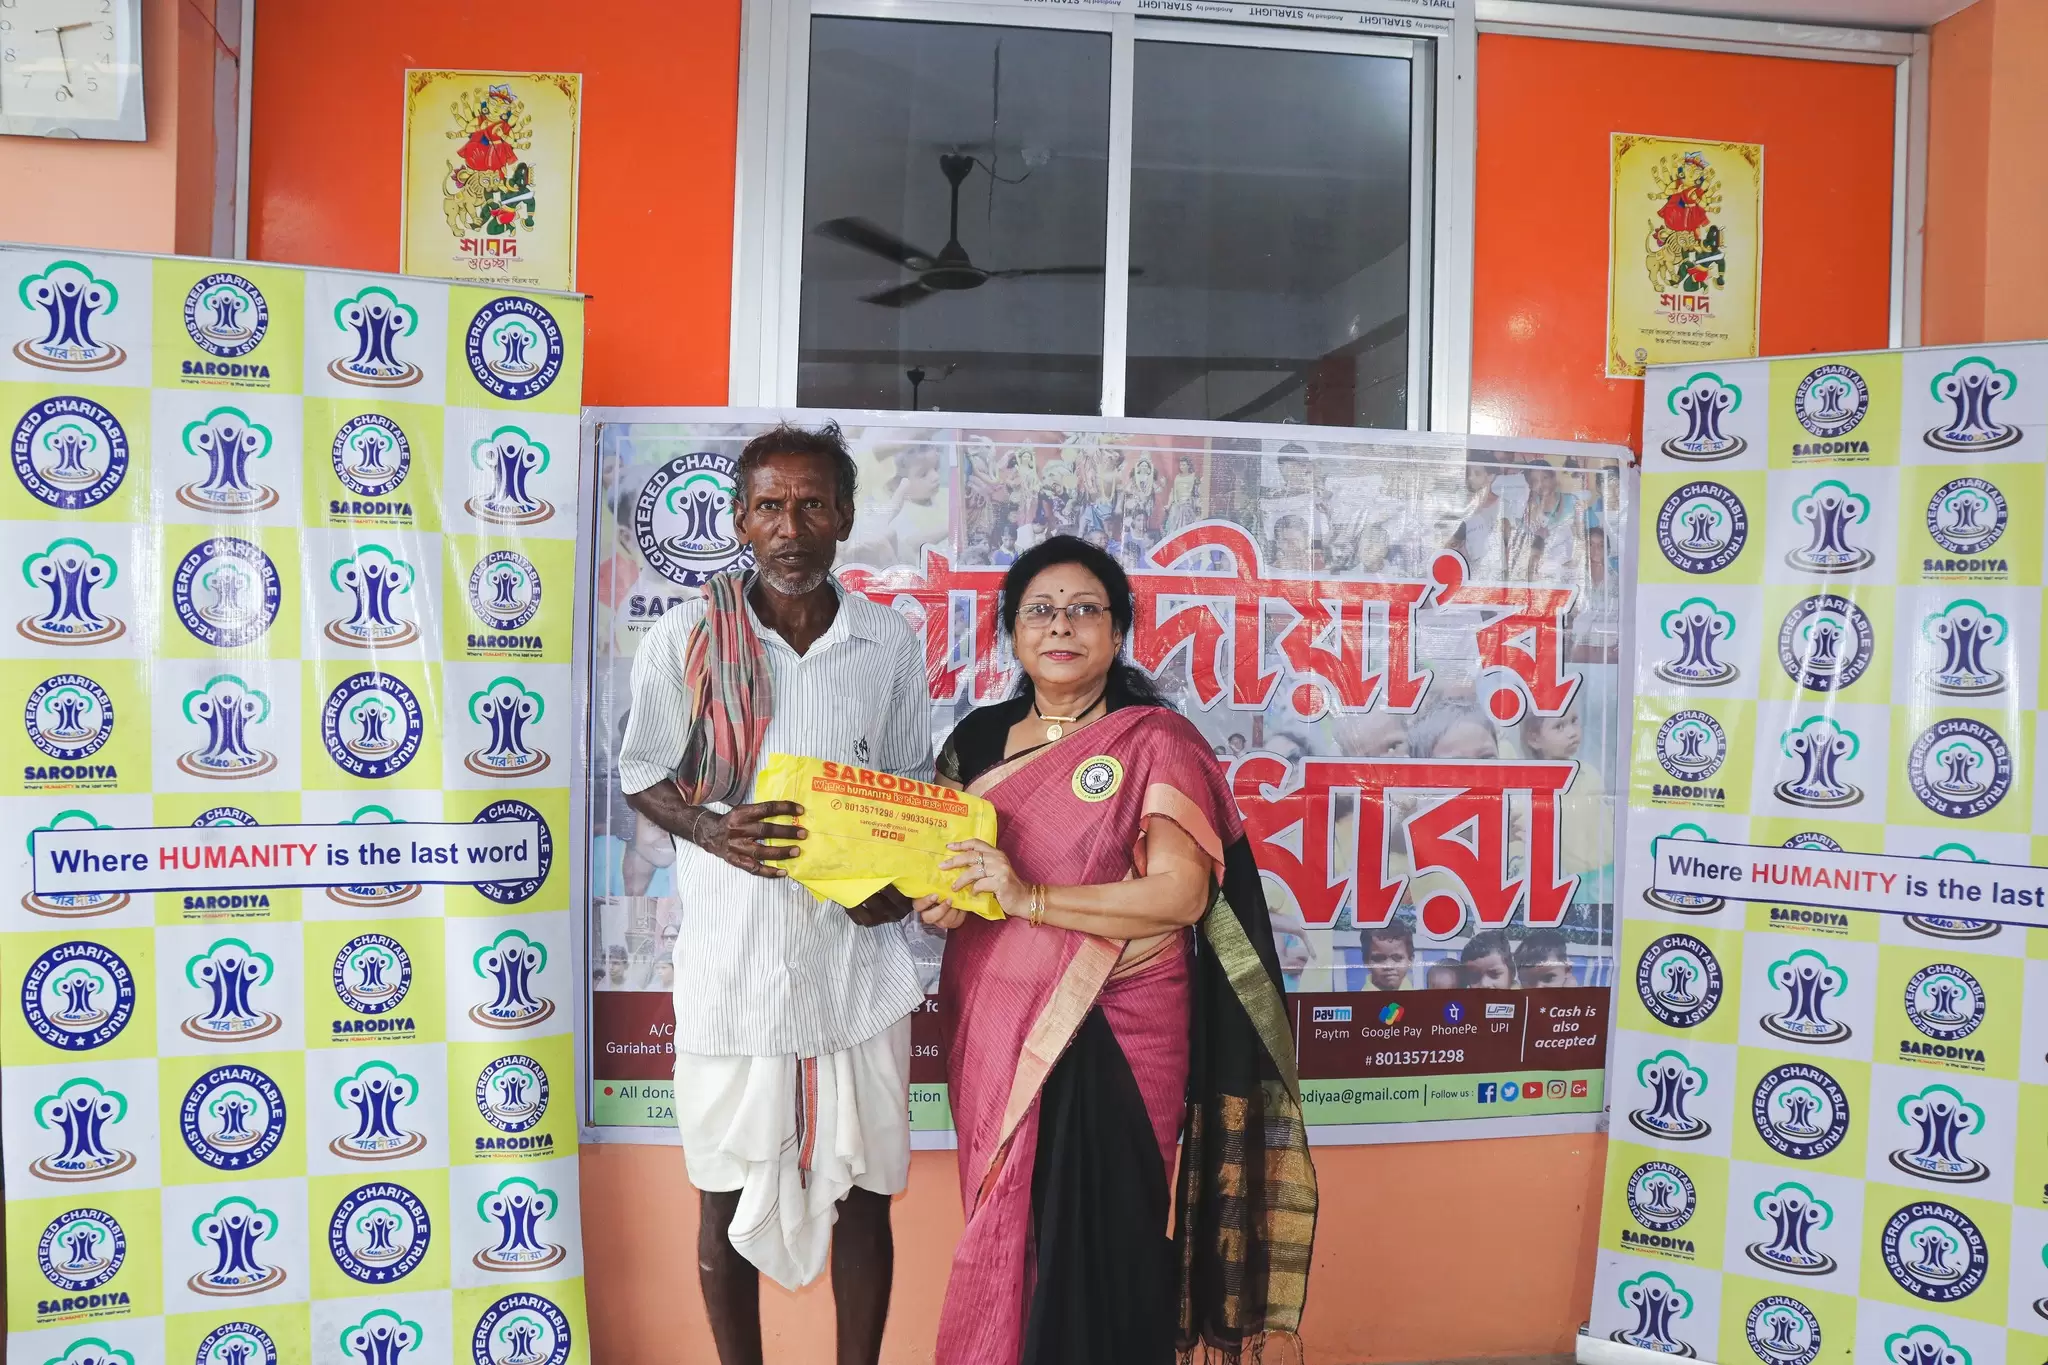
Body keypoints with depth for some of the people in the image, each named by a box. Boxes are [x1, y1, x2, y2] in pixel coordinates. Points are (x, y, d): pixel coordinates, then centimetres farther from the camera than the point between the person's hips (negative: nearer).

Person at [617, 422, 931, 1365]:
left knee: (861, 1187, 11)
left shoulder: (890, 644, 1)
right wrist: (711, 830, -15)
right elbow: (640, 772, 5)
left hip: (856, 954, 1)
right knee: (727, 1188, 11)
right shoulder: (688, 638, -4)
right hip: (732, 958, -1)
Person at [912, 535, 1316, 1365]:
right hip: (995, 1030, 5)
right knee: (1007, 1234, 11)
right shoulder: (977, 740, 10)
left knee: (1098, 1243, 0)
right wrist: (938, 904, -6)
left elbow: (1182, 893, -15)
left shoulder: (1155, 741, -6)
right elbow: (939, 857, 18)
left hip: (1113, 1033, -4)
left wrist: (1032, 899, -23)